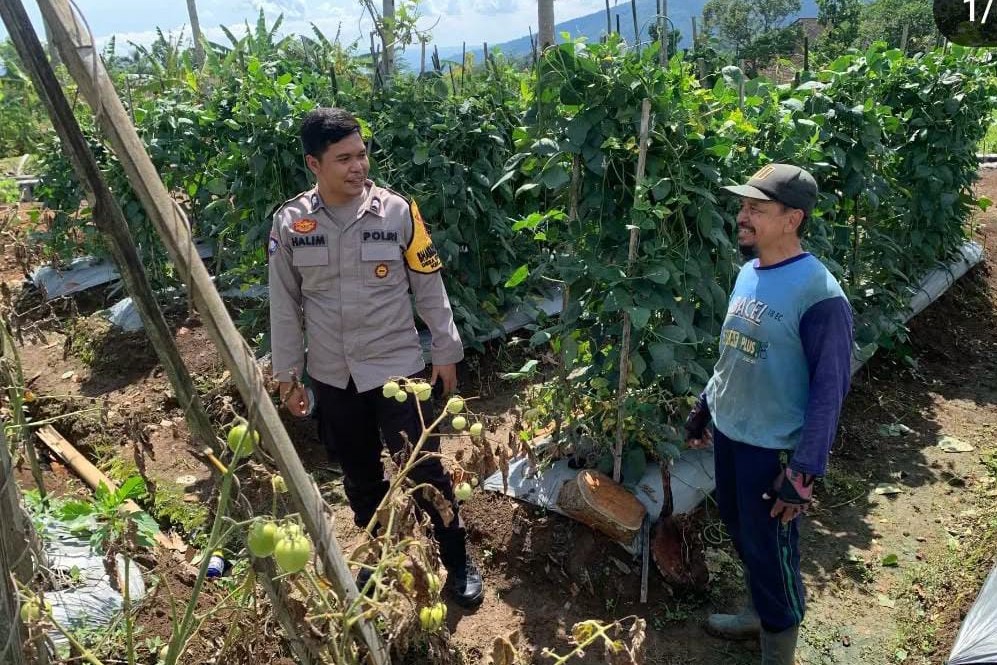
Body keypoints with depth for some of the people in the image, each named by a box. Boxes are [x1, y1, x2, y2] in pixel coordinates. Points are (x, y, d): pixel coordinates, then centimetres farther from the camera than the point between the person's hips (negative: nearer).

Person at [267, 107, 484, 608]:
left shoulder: (396, 211, -10)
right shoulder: (289, 222, -5)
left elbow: (429, 287, -2)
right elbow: (284, 303, 3)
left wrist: (446, 351, 1)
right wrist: (286, 373, 6)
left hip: (397, 367, -2)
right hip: (332, 377, 3)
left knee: (425, 472, 4)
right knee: (360, 476, 18)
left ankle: (458, 562, 25)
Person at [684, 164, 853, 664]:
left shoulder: (819, 294, -21)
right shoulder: (748, 272, 2)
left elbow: (829, 388, -19)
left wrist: (804, 471, -19)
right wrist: (704, 404, 18)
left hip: (773, 447, -7)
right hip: (728, 431, 8)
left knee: (770, 547, 8)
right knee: (739, 529, 22)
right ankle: (761, 612, 47)